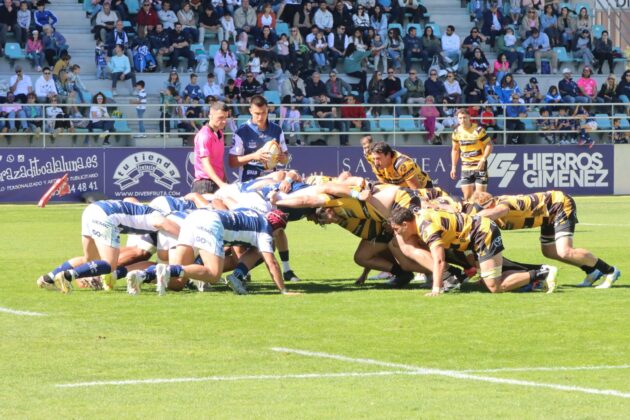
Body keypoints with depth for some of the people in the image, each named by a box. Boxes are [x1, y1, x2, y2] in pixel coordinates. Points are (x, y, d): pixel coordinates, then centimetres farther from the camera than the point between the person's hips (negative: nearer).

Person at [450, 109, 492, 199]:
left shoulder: (478, 130, -12)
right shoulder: (457, 132, 4)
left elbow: (489, 145, -9)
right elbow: (455, 149, 16)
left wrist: (483, 160, -19)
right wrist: (453, 167, 13)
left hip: (480, 165, -4)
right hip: (466, 167, 4)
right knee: (467, 195, 3)